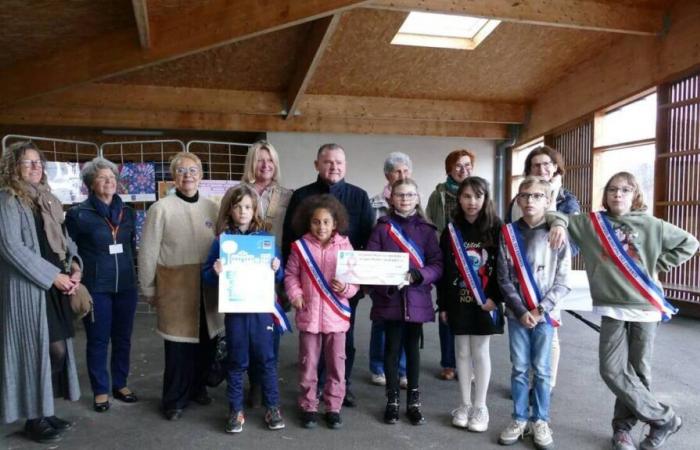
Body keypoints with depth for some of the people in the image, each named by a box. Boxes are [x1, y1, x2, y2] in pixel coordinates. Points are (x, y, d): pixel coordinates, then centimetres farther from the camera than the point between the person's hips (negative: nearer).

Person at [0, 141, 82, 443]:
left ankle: (44, 412, 23)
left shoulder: (47, 200, 16)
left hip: (55, 287, 7)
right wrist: (53, 276, -16)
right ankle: (34, 419, 13)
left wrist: (74, 266, -2)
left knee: (57, 350, 9)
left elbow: (64, 239, 17)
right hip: (27, 288, -7)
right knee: (43, 350, -2)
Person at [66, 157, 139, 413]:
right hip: (95, 288, -4)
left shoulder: (127, 212, 7)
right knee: (98, 340, 7)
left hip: (126, 286, 4)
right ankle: (100, 390, 21)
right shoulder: (78, 214, -6)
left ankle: (120, 384, 28)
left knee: (123, 338, 13)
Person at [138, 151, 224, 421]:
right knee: (178, 345, 3)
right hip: (176, 288, -4)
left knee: (205, 342, 12)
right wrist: (148, 290, -1)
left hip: (207, 288, 4)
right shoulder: (161, 209, -7)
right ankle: (174, 400, 21)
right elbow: (148, 253, -4)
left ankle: (197, 388, 33)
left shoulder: (211, 208, 6)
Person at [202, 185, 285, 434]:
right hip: (235, 309, 0)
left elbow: (278, 274, 7)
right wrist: (216, 273, -20)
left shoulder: (265, 237, 1)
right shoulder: (222, 239, -1)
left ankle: (272, 407, 24)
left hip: (261, 308, 1)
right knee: (237, 362, 11)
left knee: (266, 359, 10)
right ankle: (235, 411, 24)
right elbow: (207, 275, 1)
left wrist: (277, 269, -15)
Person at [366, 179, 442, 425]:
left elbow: (437, 265, -2)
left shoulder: (426, 229, 4)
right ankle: (392, 400, 22)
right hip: (389, 299, -1)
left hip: (417, 299, 1)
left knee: (413, 348, 12)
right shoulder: (382, 227, 1)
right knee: (392, 348, 8)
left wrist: (416, 276, -18)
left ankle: (414, 401, 25)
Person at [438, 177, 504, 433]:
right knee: (462, 352, 9)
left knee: (480, 352, 5)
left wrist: (494, 297, -12)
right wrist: (443, 304, 2)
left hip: (484, 301, -2)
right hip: (458, 300, 2)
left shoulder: (496, 228, -3)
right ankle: (465, 404, 23)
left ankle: (480, 407, 18)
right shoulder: (451, 230, 3)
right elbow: (444, 269, 4)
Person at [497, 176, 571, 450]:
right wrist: (521, 311, -10)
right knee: (519, 368, 9)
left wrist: (541, 309, -13)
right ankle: (520, 419, 22)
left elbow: (563, 282, -4)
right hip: (517, 313, 1)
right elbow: (504, 279, -2)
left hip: (545, 314, -1)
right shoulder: (509, 233, 0)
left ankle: (540, 421, 23)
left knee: (541, 369, 8)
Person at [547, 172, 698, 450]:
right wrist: (558, 223, -14)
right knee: (612, 370, -6)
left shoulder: (650, 225, 2)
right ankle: (664, 418, 11)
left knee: (638, 371, 5)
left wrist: (658, 265, 2)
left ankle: (623, 426, 22)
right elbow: (560, 217, 9)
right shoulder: (591, 223, 4)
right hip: (612, 309, 1)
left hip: (645, 307, 0)